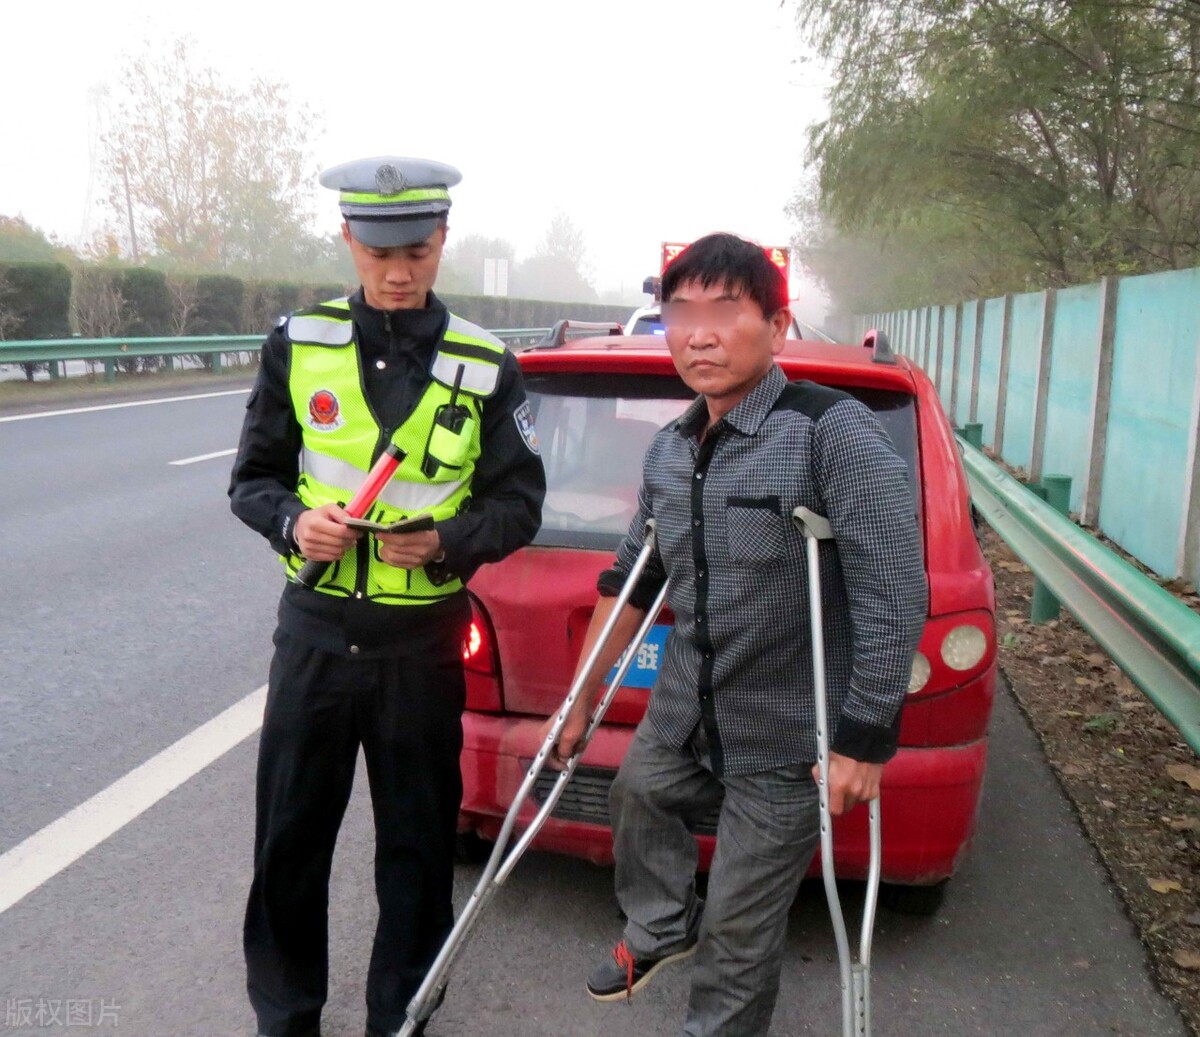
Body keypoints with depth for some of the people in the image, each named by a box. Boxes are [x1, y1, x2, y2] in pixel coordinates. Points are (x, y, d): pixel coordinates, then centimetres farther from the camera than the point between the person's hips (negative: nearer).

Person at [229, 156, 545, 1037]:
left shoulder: (486, 366, -3)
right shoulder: (298, 345, 0)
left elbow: (519, 503, -1)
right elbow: (253, 477, 5)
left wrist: (445, 541, -20)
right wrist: (293, 522, -17)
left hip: (424, 641, -1)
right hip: (314, 630, 1)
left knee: (417, 843, 11)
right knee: (290, 834, 11)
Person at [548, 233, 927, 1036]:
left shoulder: (833, 431, -20)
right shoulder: (669, 450, 3)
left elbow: (896, 598, -22)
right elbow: (631, 582, 13)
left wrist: (864, 742, -21)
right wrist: (583, 701, 17)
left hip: (788, 743, -7)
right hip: (681, 720, 7)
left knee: (737, 931, 5)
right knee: (637, 793, 26)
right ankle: (660, 930, 57)